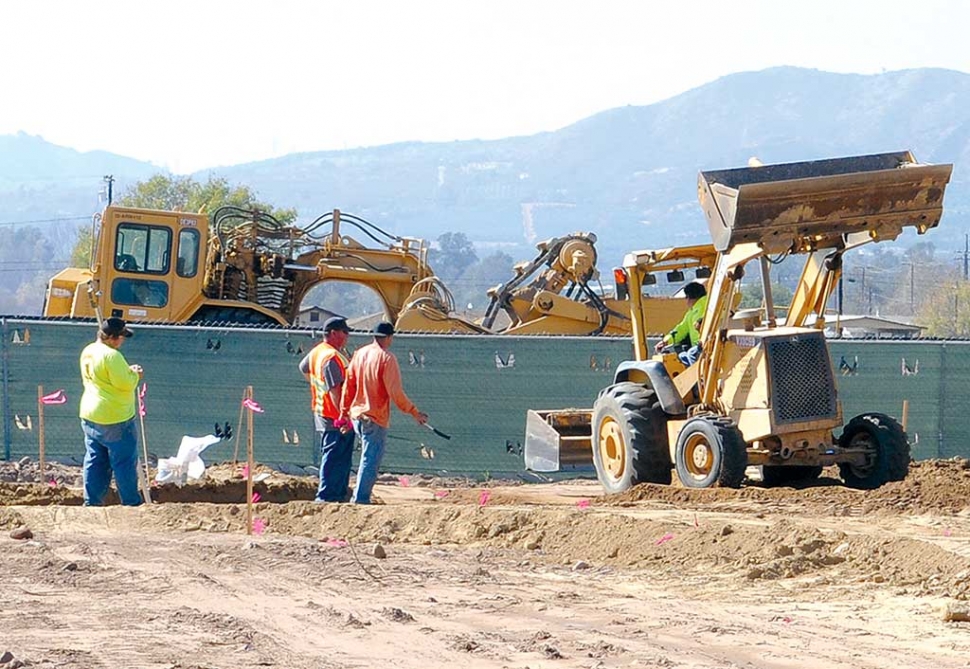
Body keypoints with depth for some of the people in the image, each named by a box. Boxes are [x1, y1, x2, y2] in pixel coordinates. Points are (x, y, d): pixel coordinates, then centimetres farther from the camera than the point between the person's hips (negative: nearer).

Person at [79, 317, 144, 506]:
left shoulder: (88, 352, 8)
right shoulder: (111, 356, -21)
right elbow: (125, 384, -22)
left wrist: (128, 371, 13)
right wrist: (135, 375, -3)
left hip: (90, 416, 9)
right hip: (114, 420, -9)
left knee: (95, 461, 13)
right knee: (125, 462, 2)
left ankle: (92, 501, 13)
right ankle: (131, 502, 9)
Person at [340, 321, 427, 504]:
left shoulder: (359, 354, 6)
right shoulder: (387, 358, -14)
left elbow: (348, 385, 9)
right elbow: (395, 392, -16)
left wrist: (344, 412, 16)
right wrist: (414, 412, -8)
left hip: (356, 415, 7)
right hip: (375, 418, -7)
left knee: (368, 457, 22)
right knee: (371, 460, -2)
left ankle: (361, 495, 23)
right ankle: (361, 499, -4)